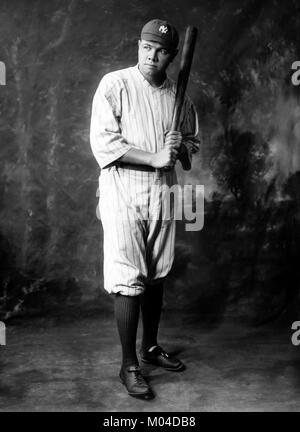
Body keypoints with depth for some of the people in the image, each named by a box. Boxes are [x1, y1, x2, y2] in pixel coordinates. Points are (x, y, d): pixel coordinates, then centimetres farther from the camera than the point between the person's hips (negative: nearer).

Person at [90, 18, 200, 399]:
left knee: (156, 275, 14)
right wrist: (154, 157, -18)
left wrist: (182, 145, -7)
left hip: (163, 193, 5)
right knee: (128, 280, -4)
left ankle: (151, 346, 32)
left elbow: (193, 142, 18)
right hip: (124, 193, -5)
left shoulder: (179, 95, 9)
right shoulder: (114, 85, -5)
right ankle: (129, 366, 9)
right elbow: (103, 142, -13)